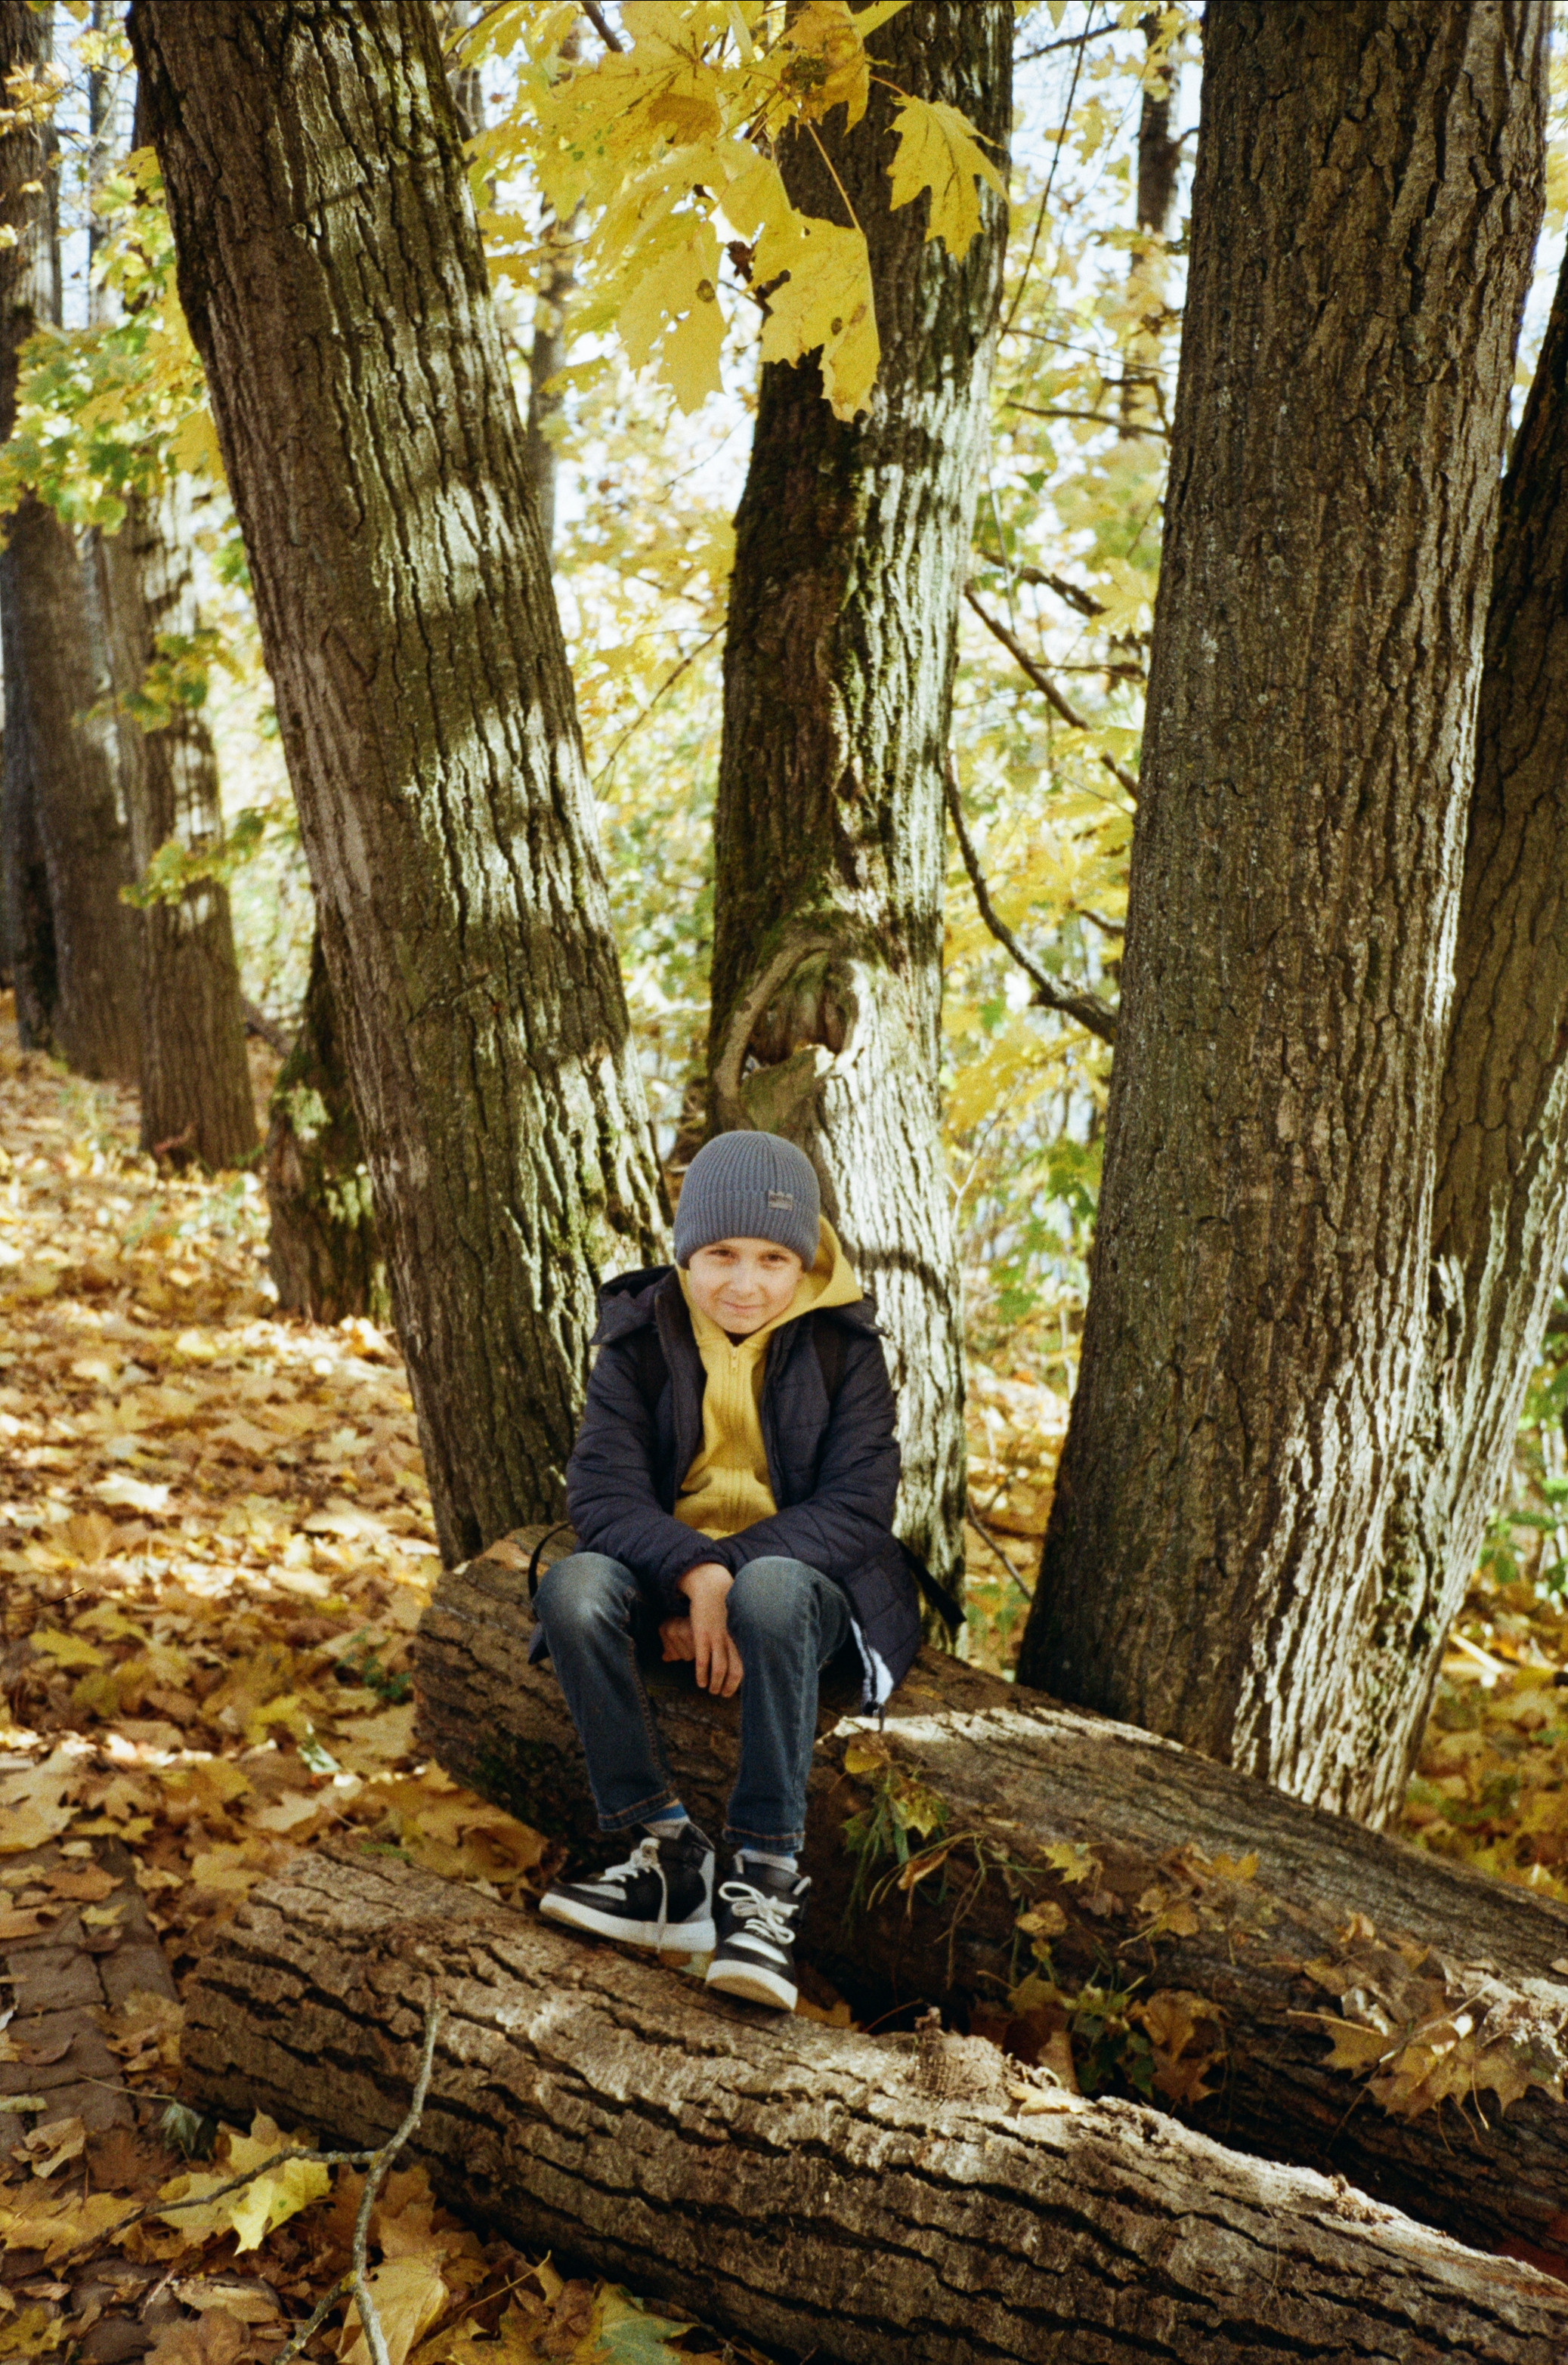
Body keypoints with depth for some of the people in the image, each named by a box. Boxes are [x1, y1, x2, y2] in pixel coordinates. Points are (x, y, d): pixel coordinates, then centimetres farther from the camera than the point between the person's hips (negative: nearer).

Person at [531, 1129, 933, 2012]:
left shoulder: (842, 1344, -6)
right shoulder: (642, 1335, -2)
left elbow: (859, 1505, -13)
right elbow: (602, 1485, -12)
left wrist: (730, 1576, -26)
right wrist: (691, 1575, -30)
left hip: (798, 1568, -2)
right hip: (665, 1561, 3)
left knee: (772, 1592, -38)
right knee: (572, 1588, -29)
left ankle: (769, 1873, -28)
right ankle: (672, 1853, -21)